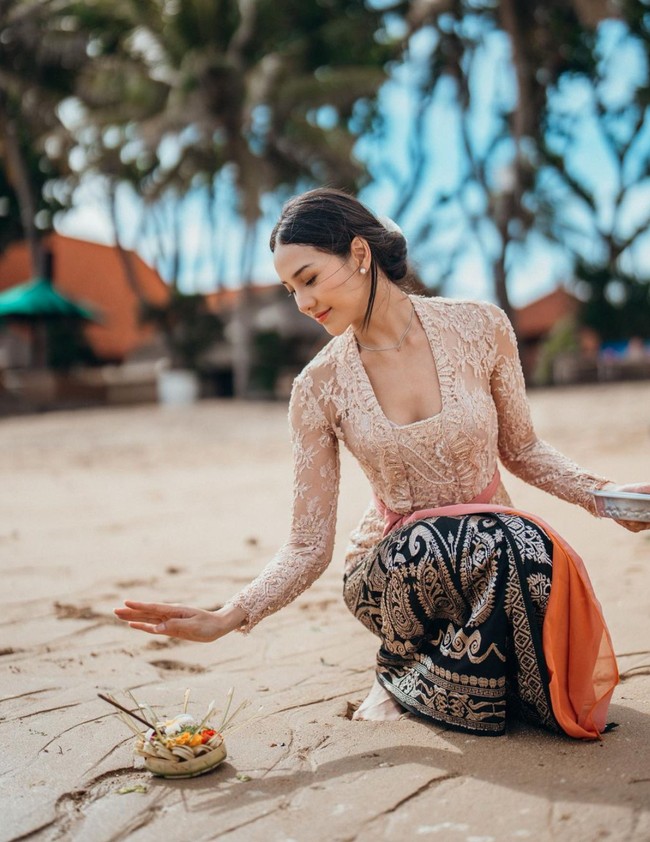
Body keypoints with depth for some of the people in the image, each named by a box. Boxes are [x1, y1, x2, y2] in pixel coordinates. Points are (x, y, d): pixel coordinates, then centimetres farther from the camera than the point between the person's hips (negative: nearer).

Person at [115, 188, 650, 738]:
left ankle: (414, 681, -4)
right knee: (439, 543, -37)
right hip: (394, 568, -1)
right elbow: (309, 548, -5)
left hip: (500, 547, 2)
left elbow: (522, 451, 8)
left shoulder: (479, 328, -6)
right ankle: (404, 663, -2)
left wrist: (602, 493, -8)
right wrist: (226, 619, -18)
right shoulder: (319, 387, -7)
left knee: (527, 545, -34)